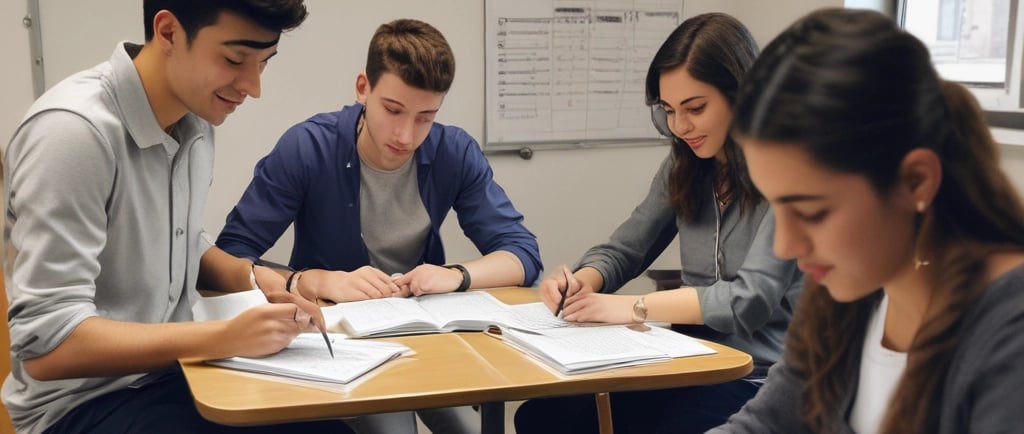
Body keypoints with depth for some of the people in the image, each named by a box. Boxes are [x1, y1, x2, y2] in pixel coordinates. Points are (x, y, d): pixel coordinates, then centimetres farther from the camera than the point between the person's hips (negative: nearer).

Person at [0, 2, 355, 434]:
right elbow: (45, 342, -25)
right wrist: (226, 337, -29)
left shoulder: (194, 119, 0)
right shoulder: (74, 128, -23)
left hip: (168, 371, 7)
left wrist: (250, 276, -4)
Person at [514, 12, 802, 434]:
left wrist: (635, 308, -23)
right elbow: (621, 251, 12)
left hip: (760, 377, -6)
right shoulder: (684, 167, 8)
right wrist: (580, 283, -9)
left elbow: (751, 299, -20)